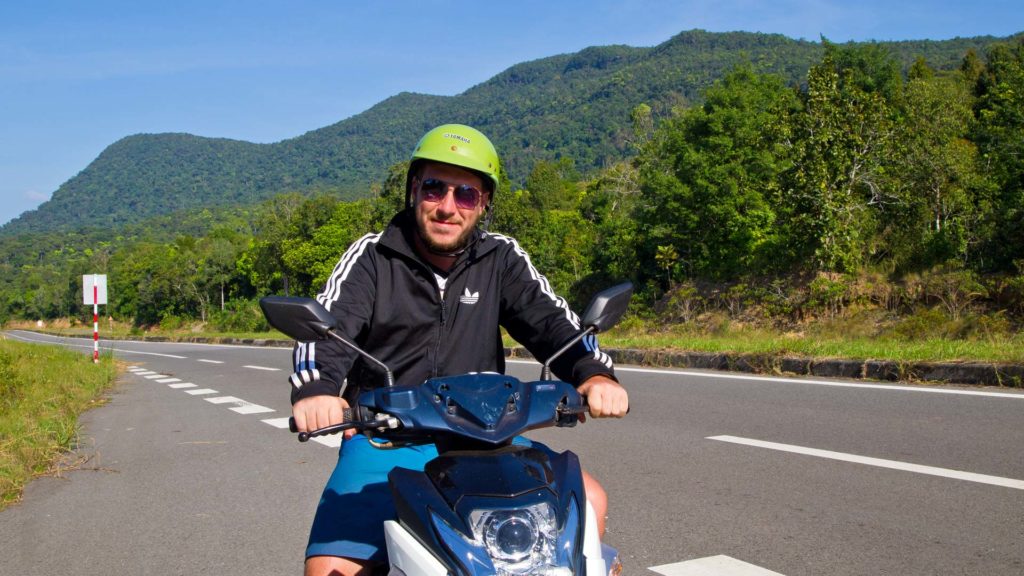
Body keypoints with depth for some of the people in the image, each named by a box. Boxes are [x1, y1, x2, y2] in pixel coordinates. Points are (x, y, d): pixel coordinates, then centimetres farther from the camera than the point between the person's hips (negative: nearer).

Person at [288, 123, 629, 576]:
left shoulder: (501, 259, 6)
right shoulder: (371, 257, 0)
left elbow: (550, 320, -5)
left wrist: (594, 374, -27)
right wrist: (314, 390, -37)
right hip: (385, 440, -1)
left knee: (587, 500, -15)